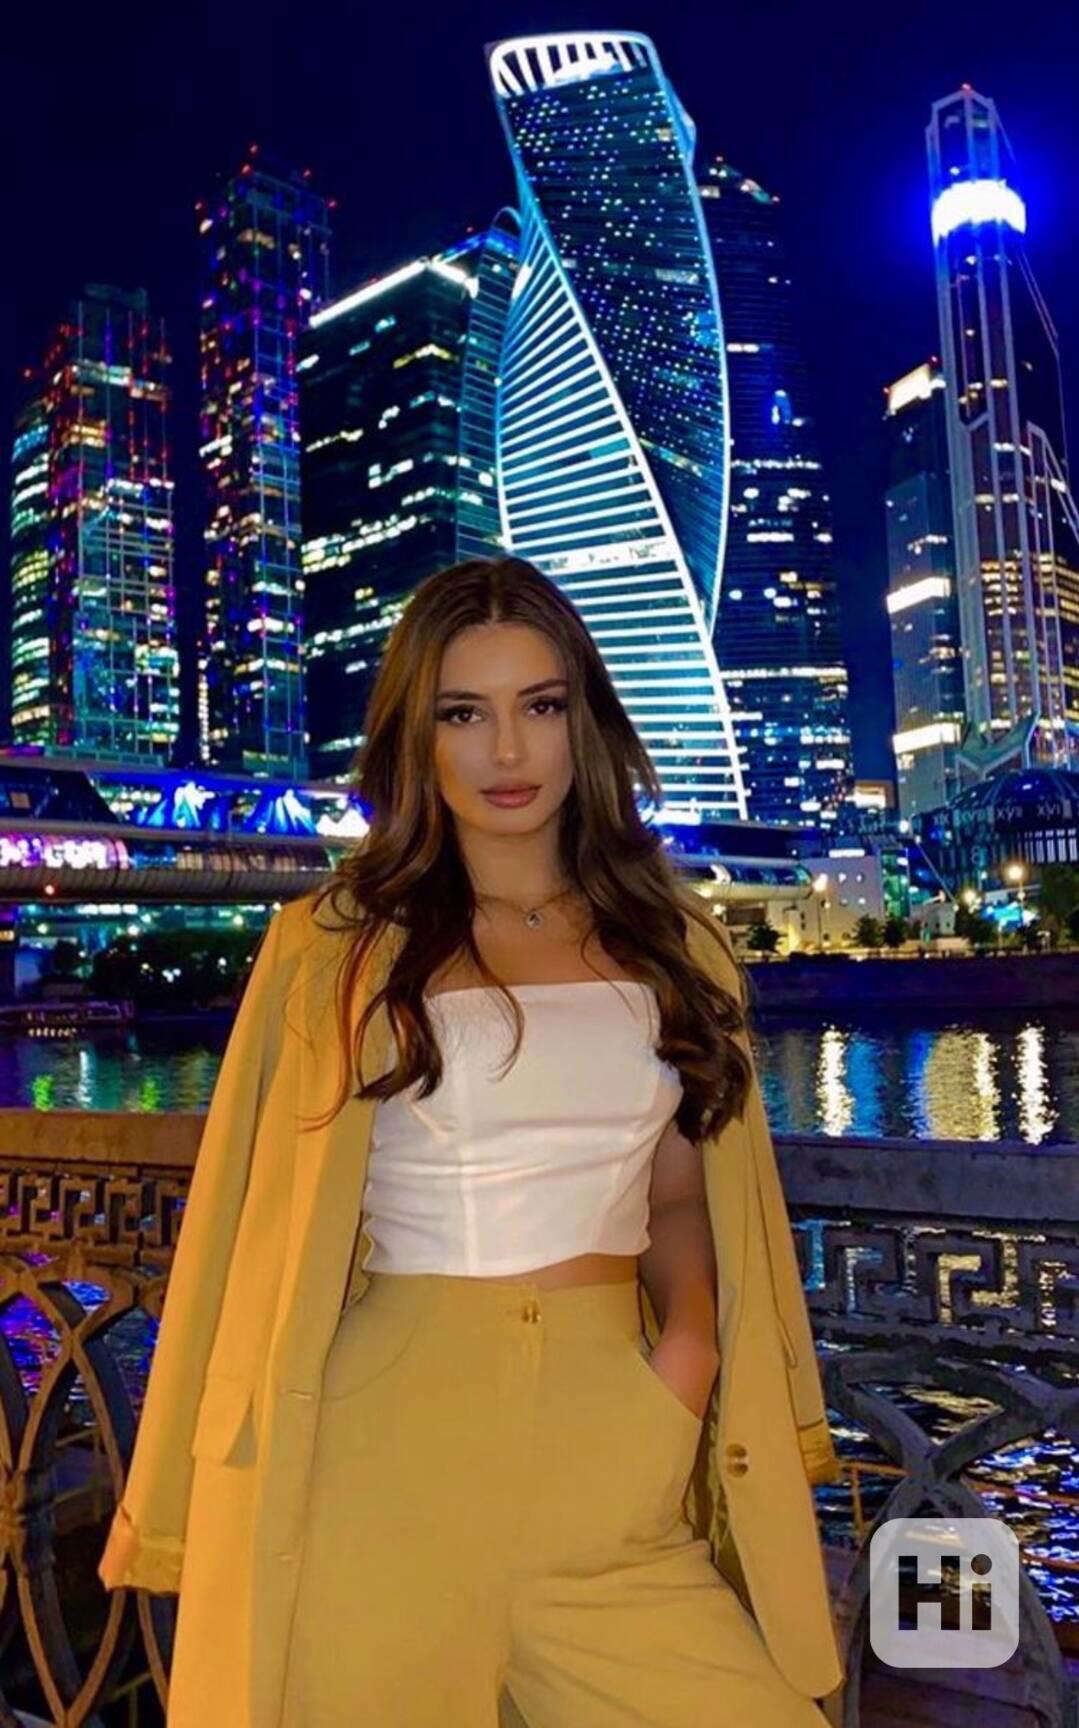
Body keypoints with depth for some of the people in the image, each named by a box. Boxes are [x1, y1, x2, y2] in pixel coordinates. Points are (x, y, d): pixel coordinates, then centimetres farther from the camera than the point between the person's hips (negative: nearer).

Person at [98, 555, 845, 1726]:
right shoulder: (334, 944, -2)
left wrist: (691, 1344, -5)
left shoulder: (669, 941, 7)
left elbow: (681, 1194, 13)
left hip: (606, 1442, 3)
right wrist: (213, 1496, 3)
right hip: (392, 1441, -2)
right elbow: (267, 1222, 1)